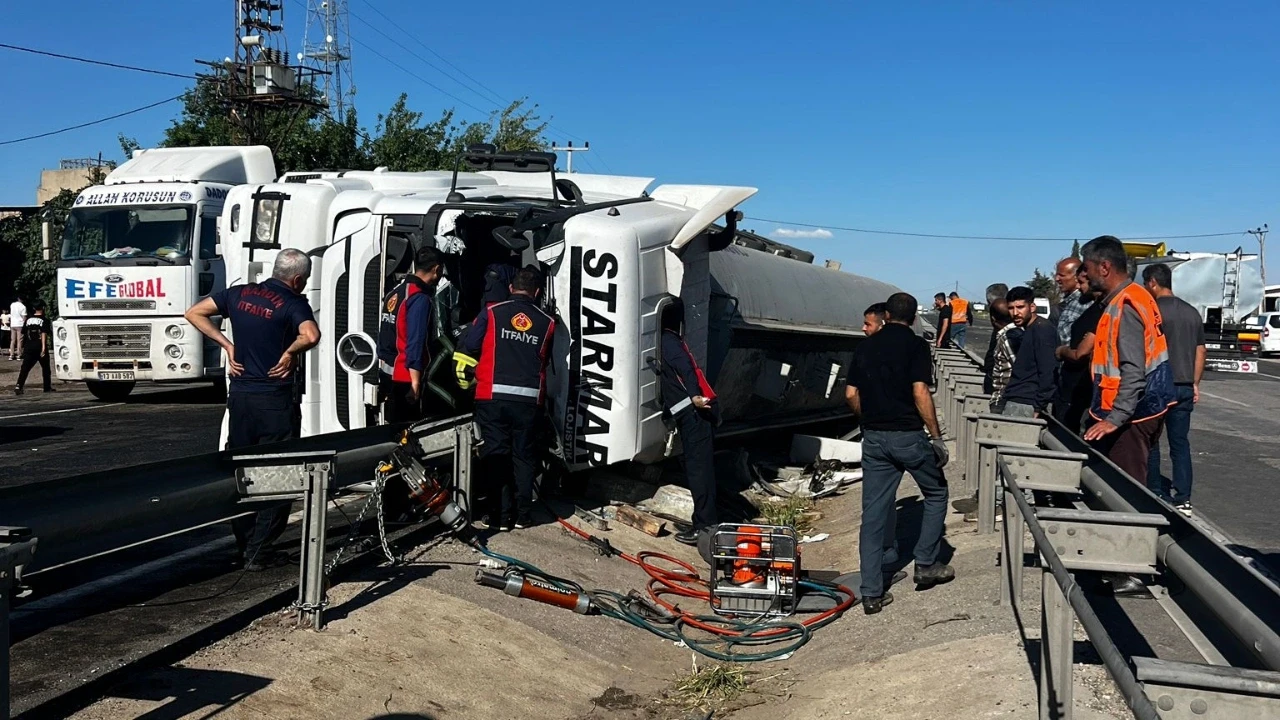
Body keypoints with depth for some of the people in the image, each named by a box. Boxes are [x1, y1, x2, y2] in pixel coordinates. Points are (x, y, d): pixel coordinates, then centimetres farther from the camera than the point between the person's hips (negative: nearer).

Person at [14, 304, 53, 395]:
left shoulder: (28, 319, 11)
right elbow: (44, 333, -14)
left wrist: (23, 346, 27)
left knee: (25, 368, -2)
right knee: (45, 367, 12)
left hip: (29, 347, 4)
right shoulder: (44, 320, -4)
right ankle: (47, 387, 17)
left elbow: (23, 333, 15)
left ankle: (18, 386, -18)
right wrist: (43, 347, -20)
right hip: (39, 346, -3)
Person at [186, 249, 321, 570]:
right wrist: (289, 352, -12)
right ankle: (257, 552, 3)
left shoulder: (239, 293, 6)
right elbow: (311, 336, -30)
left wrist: (227, 344, 8)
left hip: (239, 395, 5)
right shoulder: (293, 303, -11)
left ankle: (243, 544, 24)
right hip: (276, 399, -5)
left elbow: (193, 313, 11)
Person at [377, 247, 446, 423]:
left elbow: (384, 336, 15)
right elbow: (415, 342, -20)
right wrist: (415, 382, -21)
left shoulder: (394, 292, 12)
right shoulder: (420, 298, -15)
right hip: (404, 377, -9)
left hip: (386, 373, 9)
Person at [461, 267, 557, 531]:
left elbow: (470, 347, 0)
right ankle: (523, 514, 16)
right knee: (524, 456, 12)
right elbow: (545, 360, 12)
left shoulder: (491, 312, 1)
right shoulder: (547, 322, 6)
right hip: (529, 399, 1)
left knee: (496, 455, 6)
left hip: (493, 396, -1)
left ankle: (500, 516, 8)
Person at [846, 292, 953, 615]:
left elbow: (851, 394, 8)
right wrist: (936, 437, -10)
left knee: (873, 513, 5)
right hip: (909, 436, -4)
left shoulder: (865, 346, 8)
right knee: (936, 493, 21)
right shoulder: (915, 345, -6)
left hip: (873, 438, 4)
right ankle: (926, 564, 23)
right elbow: (920, 393, -15)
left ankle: (872, 593, 6)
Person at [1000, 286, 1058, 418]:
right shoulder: (1027, 330, 18)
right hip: (1014, 402, 9)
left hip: (1025, 405, -9)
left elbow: (1047, 373, -17)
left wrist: (1038, 408, -17)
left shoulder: (1042, 329, -11)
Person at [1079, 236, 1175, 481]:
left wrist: (1115, 418, -29)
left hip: (1130, 415, -10)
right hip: (1140, 408, 10)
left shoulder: (1124, 306, -19)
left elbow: (1133, 371, -26)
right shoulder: (1134, 297, 12)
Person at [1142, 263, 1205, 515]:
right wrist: (1195, 384, 19)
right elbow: (1200, 351, 14)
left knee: (1150, 443, 6)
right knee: (1180, 443, 8)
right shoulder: (1192, 312, 10)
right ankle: (1182, 500, 6)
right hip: (1185, 388, 6)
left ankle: (1155, 497, 11)